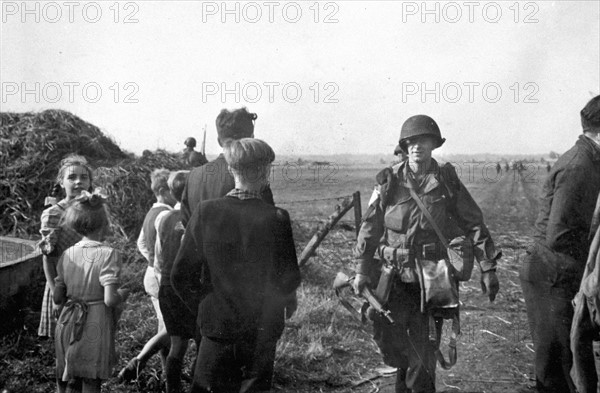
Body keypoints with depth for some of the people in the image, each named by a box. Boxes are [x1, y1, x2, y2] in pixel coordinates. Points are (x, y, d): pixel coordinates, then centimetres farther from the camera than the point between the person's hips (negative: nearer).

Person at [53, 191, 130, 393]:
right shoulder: (109, 255, -15)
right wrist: (123, 294, -1)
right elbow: (110, 300, -21)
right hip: (95, 328, -5)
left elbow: (58, 298, 5)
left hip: (68, 325, 5)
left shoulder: (68, 254, 1)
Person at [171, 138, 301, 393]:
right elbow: (289, 279, -9)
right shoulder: (276, 218, -15)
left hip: (216, 324, 2)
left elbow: (180, 276, -5)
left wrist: (202, 305, 10)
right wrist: (287, 298, 12)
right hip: (261, 329, -1)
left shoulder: (206, 212, -9)